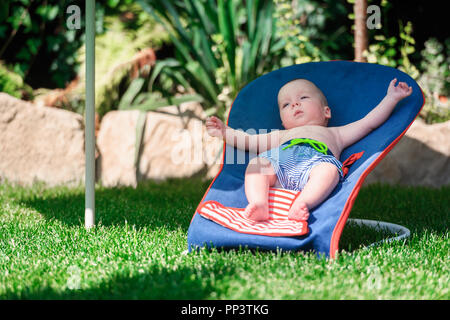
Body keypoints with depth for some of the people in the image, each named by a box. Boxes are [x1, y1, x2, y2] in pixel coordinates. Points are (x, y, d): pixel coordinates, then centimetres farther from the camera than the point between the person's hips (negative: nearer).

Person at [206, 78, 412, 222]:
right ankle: (259, 204, -51)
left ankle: (301, 204, -60)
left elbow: (369, 121, 40)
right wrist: (224, 132, 35)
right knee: (256, 163, -28)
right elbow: (249, 141, 41)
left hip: (315, 161, -2)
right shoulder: (281, 136, 49)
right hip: (280, 161, 2)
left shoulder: (334, 133, 45)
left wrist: (392, 98, 36)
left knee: (329, 169, -36)